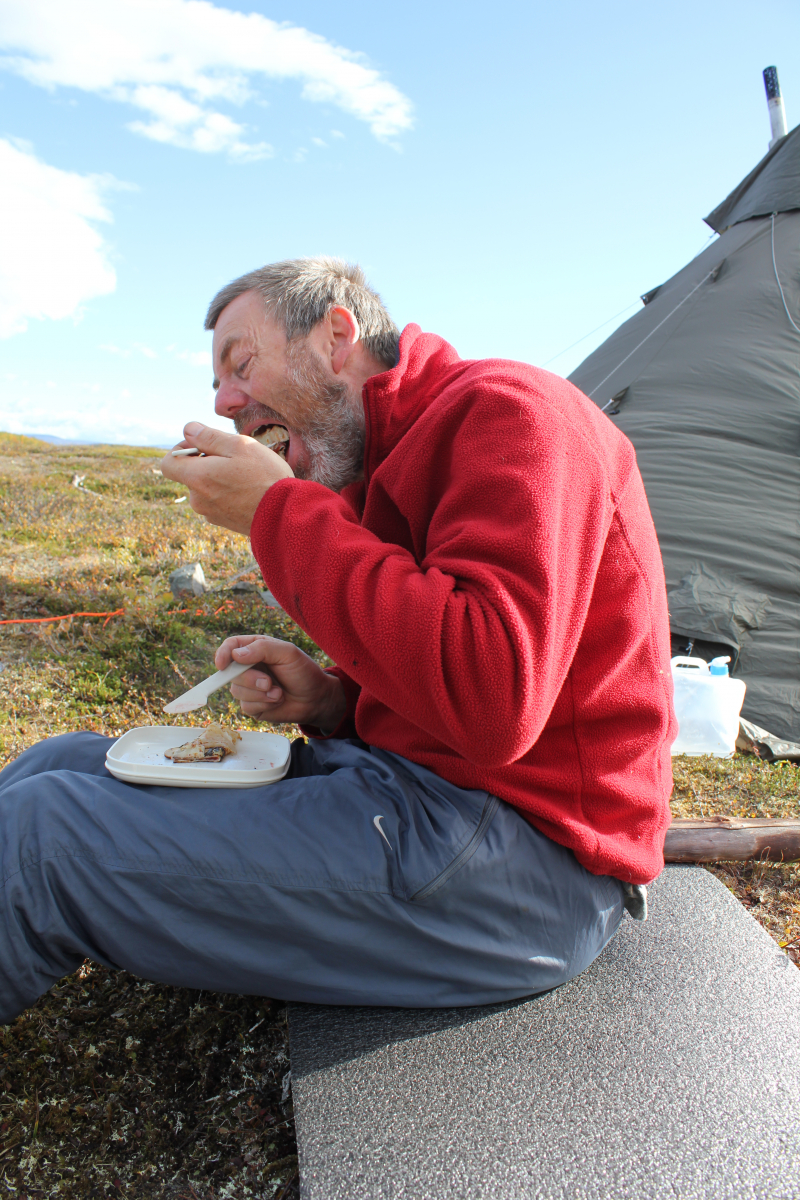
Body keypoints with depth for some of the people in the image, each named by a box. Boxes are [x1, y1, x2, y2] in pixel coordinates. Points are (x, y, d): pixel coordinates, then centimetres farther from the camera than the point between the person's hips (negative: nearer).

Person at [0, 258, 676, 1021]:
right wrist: (331, 701, 2)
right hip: (412, 778, 9)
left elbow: (490, 705, -28)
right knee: (67, 764, 8)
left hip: (528, 854, -9)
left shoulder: (506, 409, -13)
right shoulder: (396, 454, 16)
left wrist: (280, 510, -19)